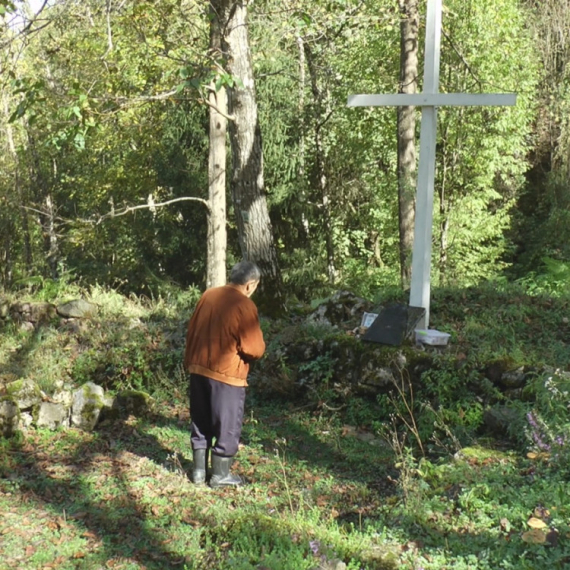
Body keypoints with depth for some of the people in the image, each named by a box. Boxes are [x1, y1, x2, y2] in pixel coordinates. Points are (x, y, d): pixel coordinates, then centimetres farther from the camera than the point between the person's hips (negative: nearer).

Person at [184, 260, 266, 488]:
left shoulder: (208, 295, 5)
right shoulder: (245, 306, -16)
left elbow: (191, 331, 12)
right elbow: (255, 349, -16)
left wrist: (189, 363, 22)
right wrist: (259, 339, 7)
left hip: (198, 369, 7)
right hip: (227, 375, -7)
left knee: (201, 423, 17)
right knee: (227, 426, 8)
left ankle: (199, 471, 25)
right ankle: (220, 475, 17)